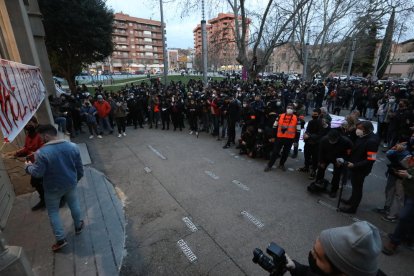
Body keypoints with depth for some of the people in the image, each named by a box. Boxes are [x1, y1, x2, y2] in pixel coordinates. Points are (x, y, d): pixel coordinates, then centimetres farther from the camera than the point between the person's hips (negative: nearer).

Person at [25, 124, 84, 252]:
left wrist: (29, 166, 4)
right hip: (70, 184, 4)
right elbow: (79, 167, -2)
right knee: (74, 205, 24)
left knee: (53, 213, 16)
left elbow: (38, 173, -17)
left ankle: (61, 239, 22)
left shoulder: (42, 152, -24)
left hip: (53, 188, -3)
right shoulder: (72, 146, -10)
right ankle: (78, 226, 43)